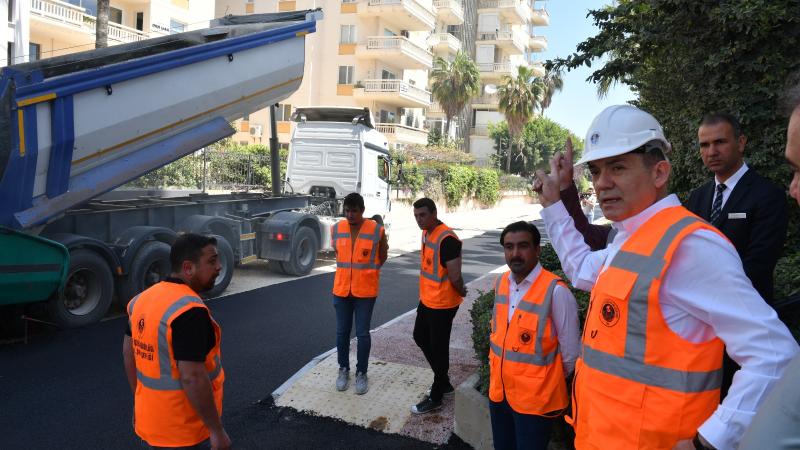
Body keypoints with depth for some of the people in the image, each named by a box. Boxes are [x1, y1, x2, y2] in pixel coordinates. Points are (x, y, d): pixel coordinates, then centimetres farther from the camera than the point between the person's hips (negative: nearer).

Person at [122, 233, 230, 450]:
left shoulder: (144, 298, 2)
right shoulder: (189, 310, -26)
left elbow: (128, 353, 11)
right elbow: (192, 378, -29)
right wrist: (217, 430, -20)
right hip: (183, 432, -8)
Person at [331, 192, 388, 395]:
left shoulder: (377, 230, -11)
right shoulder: (336, 229, -2)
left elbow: (383, 256, 4)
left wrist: (367, 271, 8)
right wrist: (349, 270, 11)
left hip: (365, 290, -3)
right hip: (341, 289, 3)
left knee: (362, 333, 5)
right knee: (342, 332, 12)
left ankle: (361, 373, 21)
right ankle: (343, 369, 29)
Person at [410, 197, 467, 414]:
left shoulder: (447, 239, -25)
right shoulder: (426, 233, 6)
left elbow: (455, 276, -22)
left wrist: (461, 292, -4)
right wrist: (426, 293, 13)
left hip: (442, 304, -10)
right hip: (426, 299, 10)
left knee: (438, 348, 3)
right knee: (420, 337, 21)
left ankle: (435, 398, 20)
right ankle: (444, 383, 37)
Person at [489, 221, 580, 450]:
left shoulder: (555, 292, -20)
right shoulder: (500, 283, 0)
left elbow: (570, 352, -12)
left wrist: (547, 381, 0)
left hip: (535, 398, -6)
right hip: (499, 391, 6)